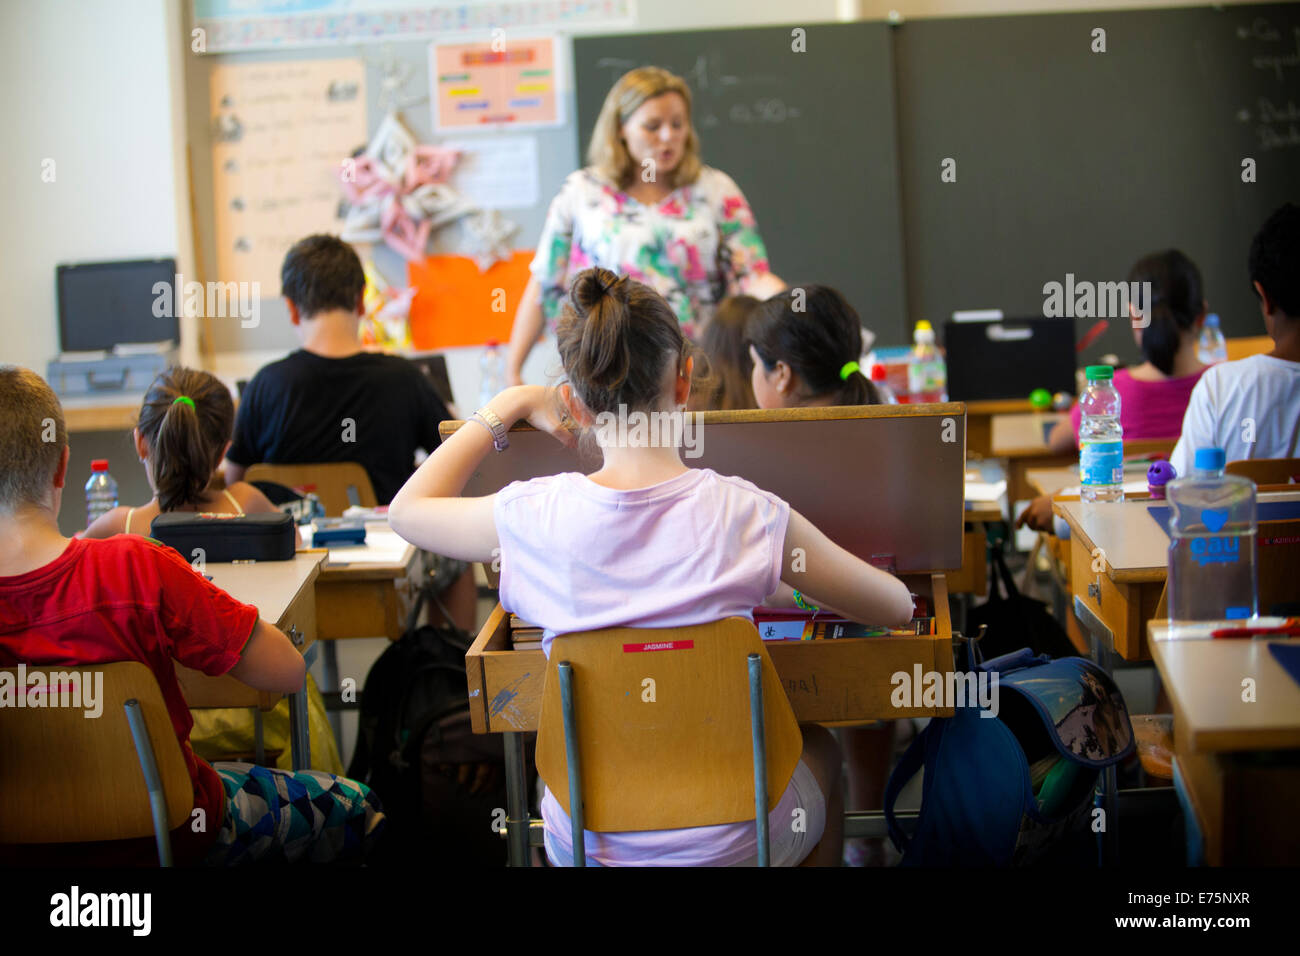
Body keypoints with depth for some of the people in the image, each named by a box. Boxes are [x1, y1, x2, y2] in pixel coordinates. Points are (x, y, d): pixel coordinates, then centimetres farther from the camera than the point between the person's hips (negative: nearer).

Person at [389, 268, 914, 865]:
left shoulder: (533, 517, -16)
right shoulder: (747, 516, -19)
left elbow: (407, 508, 7)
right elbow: (897, 605, -3)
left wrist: (507, 406, 11)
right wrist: (793, 578, 16)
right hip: (727, 844, -1)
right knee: (819, 747, 33)